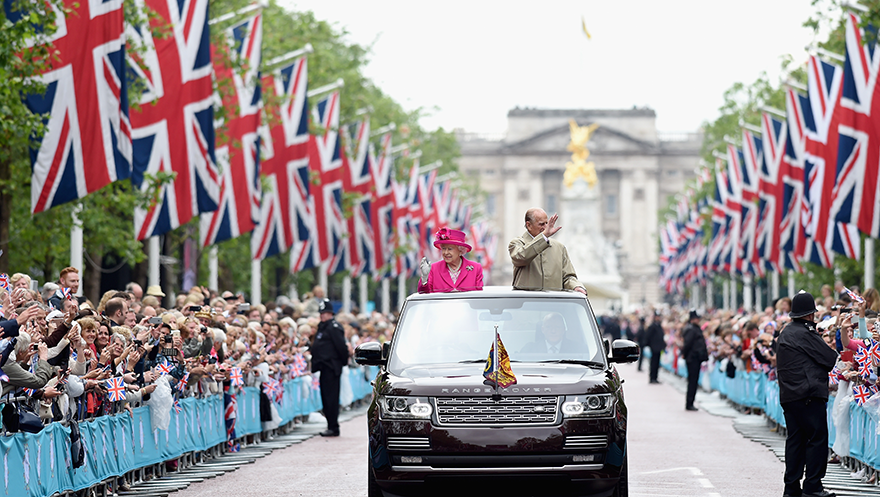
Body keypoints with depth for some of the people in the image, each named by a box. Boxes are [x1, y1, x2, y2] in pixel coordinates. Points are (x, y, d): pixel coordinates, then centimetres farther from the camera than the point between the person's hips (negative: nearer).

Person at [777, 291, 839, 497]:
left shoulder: (785, 333, 16)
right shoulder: (805, 333, -13)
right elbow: (831, 358, -11)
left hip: (788, 395, 9)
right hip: (809, 394, -9)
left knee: (795, 439, 11)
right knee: (817, 438, -4)